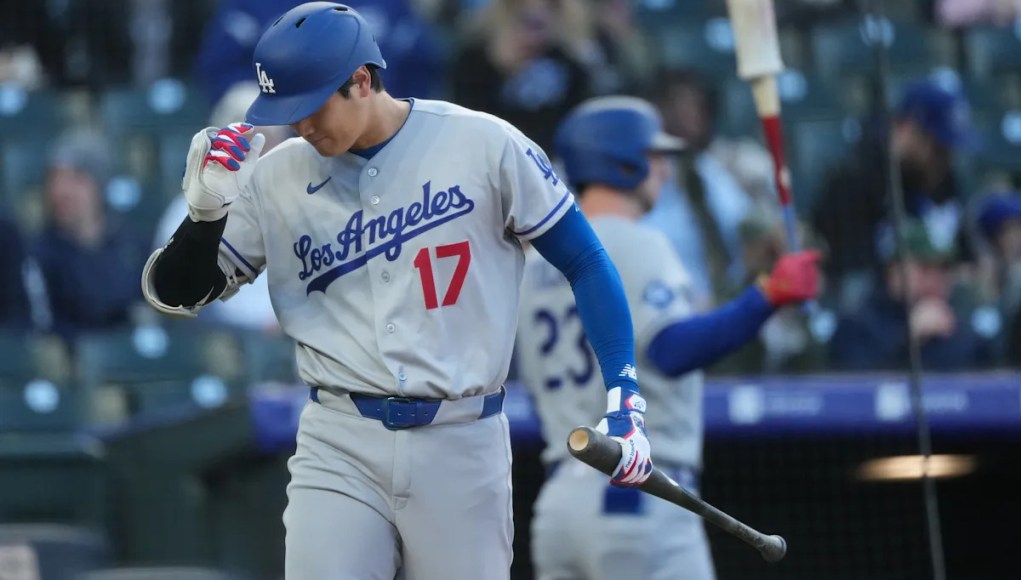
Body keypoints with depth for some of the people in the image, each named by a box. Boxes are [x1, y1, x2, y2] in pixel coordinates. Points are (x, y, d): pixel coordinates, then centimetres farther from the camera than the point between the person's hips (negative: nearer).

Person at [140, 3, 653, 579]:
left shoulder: (485, 146, -4)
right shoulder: (275, 180, 2)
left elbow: (587, 264, 2)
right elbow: (176, 293, 7)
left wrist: (625, 400, -6)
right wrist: (206, 210, -13)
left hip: (463, 446, -1)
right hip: (340, 448, 1)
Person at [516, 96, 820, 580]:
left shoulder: (534, 259, 15)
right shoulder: (633, 245, -10)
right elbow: (674, 350, -26)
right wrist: (767, 298, -34)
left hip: (558, 496, 8)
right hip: (638, 498, -8)